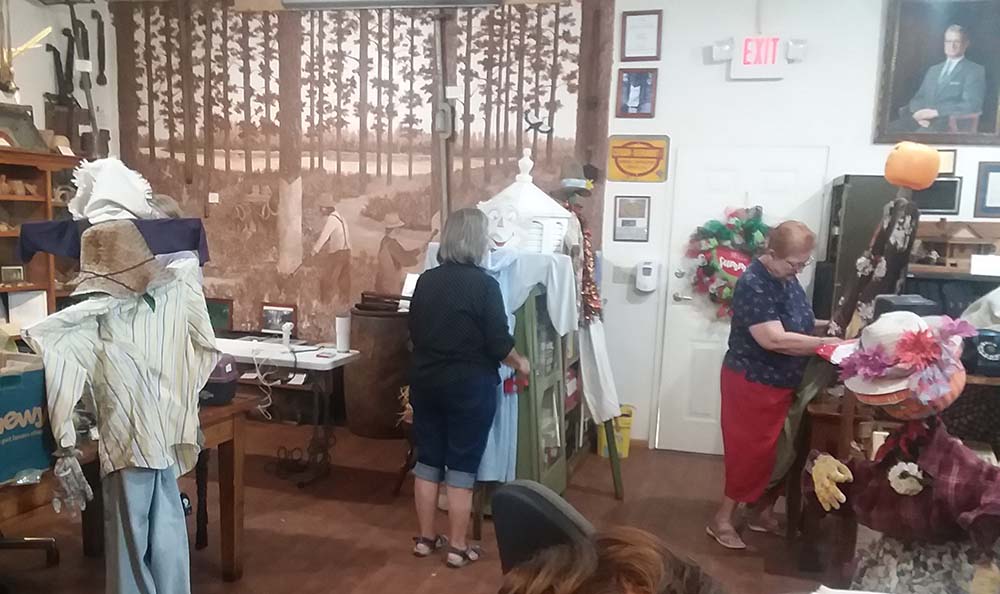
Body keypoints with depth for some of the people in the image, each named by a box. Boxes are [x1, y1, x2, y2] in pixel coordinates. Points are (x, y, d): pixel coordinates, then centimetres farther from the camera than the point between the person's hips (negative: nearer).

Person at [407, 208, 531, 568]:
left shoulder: (425, 281, 2)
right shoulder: (484, 284, -14)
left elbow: (414, 333, 11)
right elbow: (499, 343, -14)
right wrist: (520, 363, 5)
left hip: (426, 381, 5)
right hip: (469, 385, -5)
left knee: (427, 459, 13)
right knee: (461, 466, 4)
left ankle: (425, 539, 24)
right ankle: (458, 547, 14)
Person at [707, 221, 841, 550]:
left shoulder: (786, 277, 4)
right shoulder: (753, 285, -25)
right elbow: (775, 339, -31)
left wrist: (825, 325, 1)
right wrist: (827, 343, -29)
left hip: (783, 383, 9)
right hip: (753, 384, -9)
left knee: (779, 452, 16)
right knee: (752, 452, 0)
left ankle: (762, 513, 32)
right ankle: (722, 520, 15)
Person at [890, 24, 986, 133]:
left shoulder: (975, 71, 7)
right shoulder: (933, 70, 27)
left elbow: (972, 106, -7)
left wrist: (936, 111, -16)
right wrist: (919, 113, -7)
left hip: (951, 124, -5)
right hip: (925, 122, 6)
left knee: (923, 134, -39)